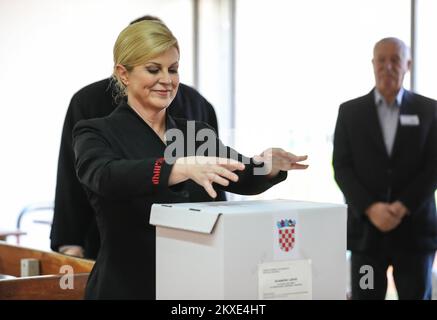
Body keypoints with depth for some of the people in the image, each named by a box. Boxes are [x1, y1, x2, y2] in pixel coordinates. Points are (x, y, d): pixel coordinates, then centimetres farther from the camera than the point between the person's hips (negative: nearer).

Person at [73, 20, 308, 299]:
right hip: (126, 288, -4)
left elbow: (244, 178, -5)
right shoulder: (96, 134, -6)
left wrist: (268, 164, -28)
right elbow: (106, 176, -27)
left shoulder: (197, 134, 9)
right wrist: (185, 167, -42)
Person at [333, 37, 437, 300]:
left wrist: (403, 207, -14)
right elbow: (342, 167, 0)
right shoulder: (350, 111, 7)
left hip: (415, 228, 0)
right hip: (365, 228, 0)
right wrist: (370, 208, -14)